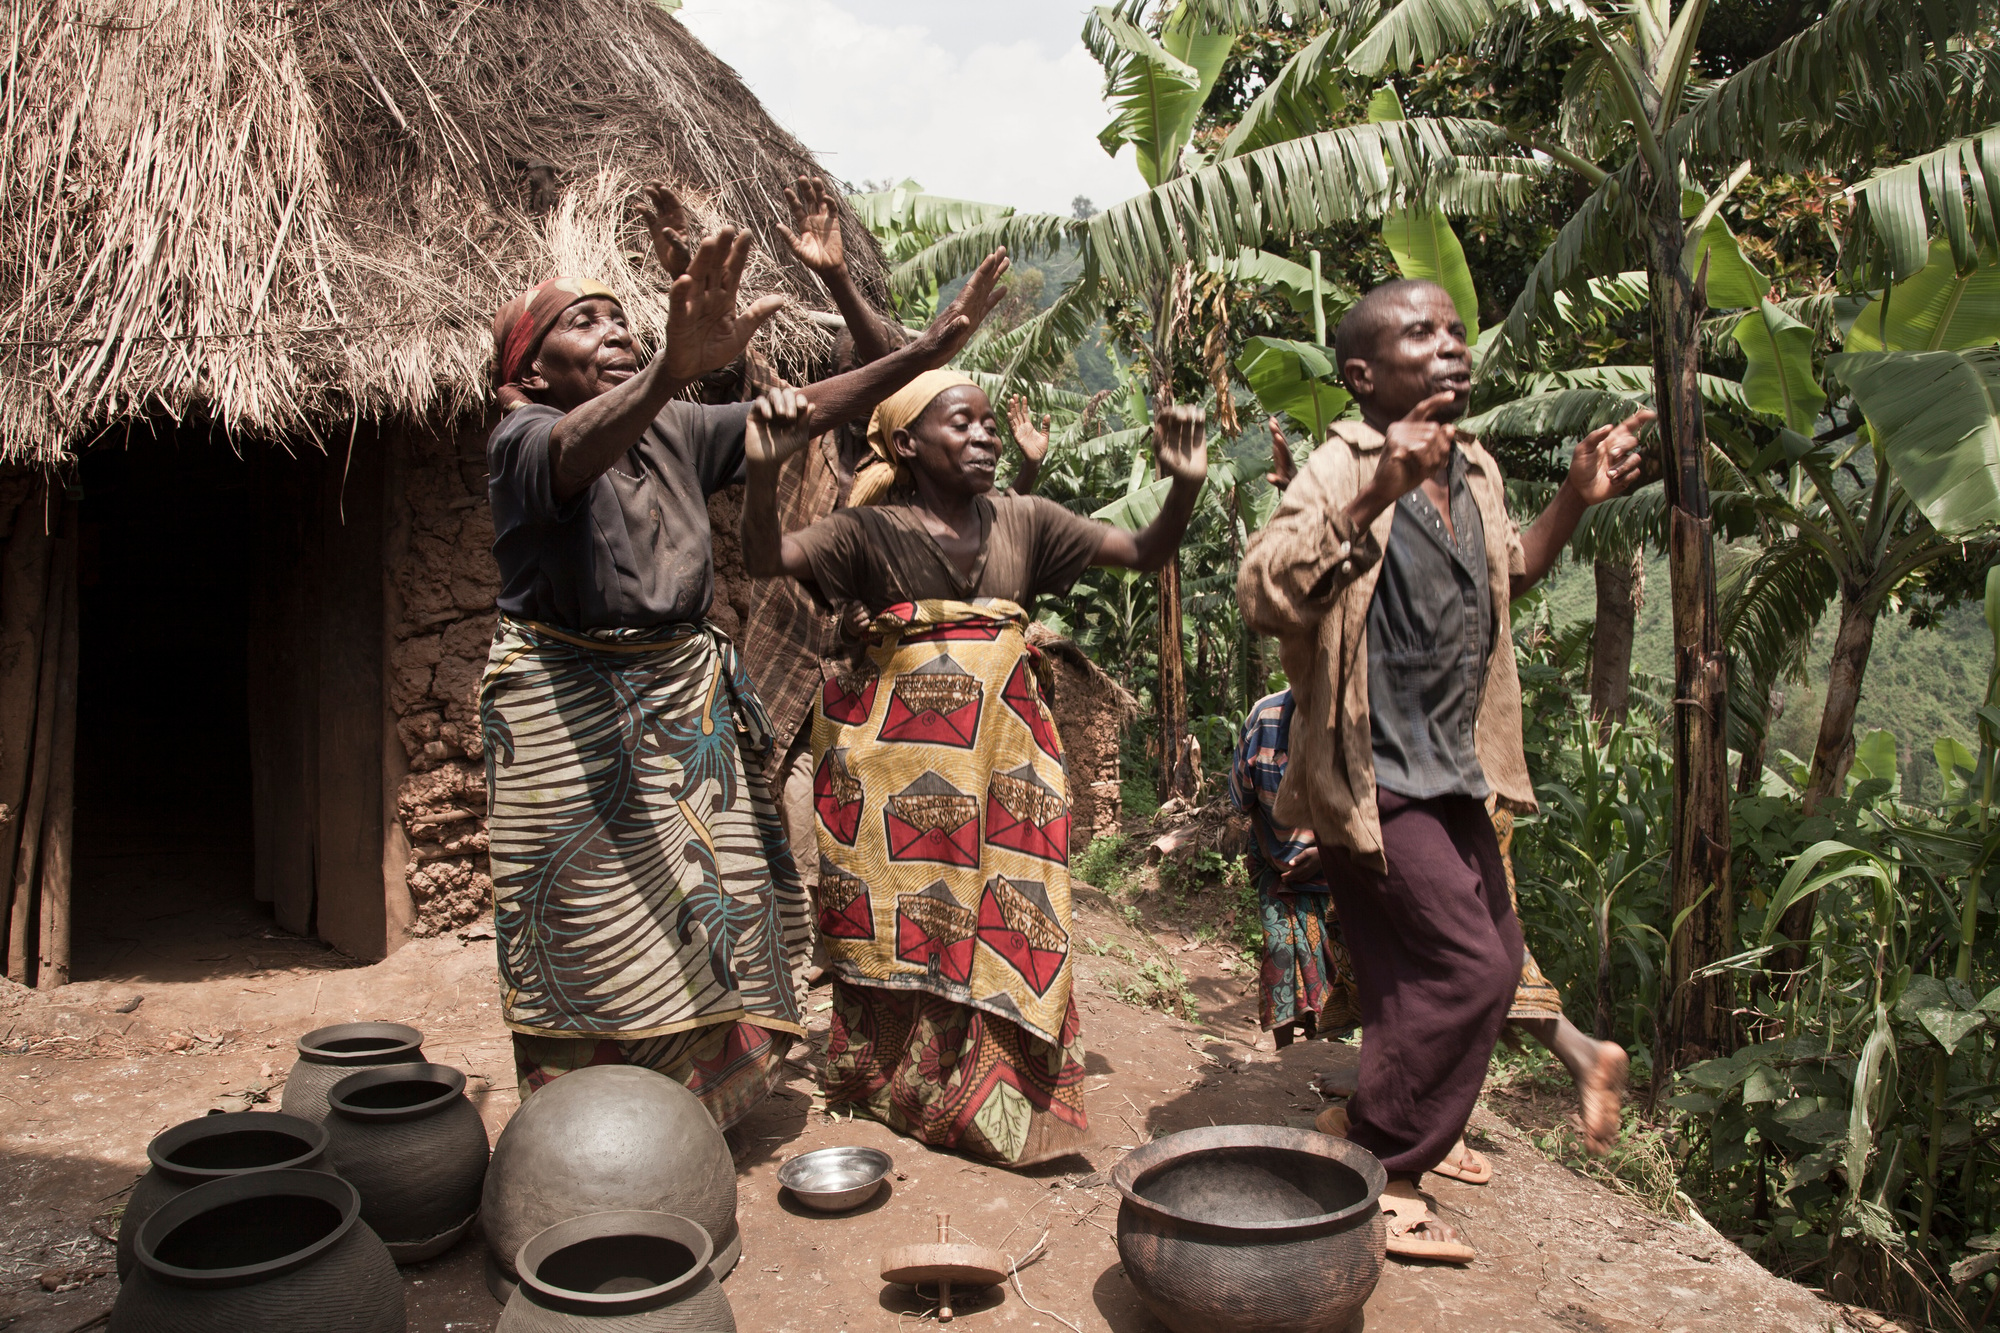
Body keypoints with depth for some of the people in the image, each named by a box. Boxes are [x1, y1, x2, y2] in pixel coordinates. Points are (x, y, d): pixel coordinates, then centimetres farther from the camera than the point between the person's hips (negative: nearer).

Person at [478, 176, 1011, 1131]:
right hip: (569, 714, -6)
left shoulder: (678, 431, 6)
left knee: (709, 935, 10)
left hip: (685, 699, 6)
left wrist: (929, 349, -10)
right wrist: (675, 368, -58)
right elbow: (583, 445, -36)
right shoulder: (524, 439, -13)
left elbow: (800, 411, 1)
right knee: (597, 944, 0)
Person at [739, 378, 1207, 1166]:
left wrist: (1185, 485, -13)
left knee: (1008, 920, 3)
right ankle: (894, 1093, 24)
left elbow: (1145, 553, 5)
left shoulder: (1023, 522, 6)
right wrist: (766, 473, -34)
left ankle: (1000, 1103, 19)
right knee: (905, 918, 5)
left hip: (1004, 742, 3)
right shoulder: (872, 532, -3)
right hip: (900, 753, -3)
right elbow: (765, 560, -16)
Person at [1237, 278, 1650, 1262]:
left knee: (1493, 957, 17)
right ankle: (1375, 1175, 7)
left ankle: (1402, 1131, 38)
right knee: (1466, 967, -10)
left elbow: (1506, 576, 26)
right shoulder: (1342, 470, -18)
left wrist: (1575, 501, 12)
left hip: (1454, 771, 9)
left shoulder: (1477, 473, 7)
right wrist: (1374, 497, -41)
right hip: (1375, 776, -9)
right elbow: (1261, 595, -34)